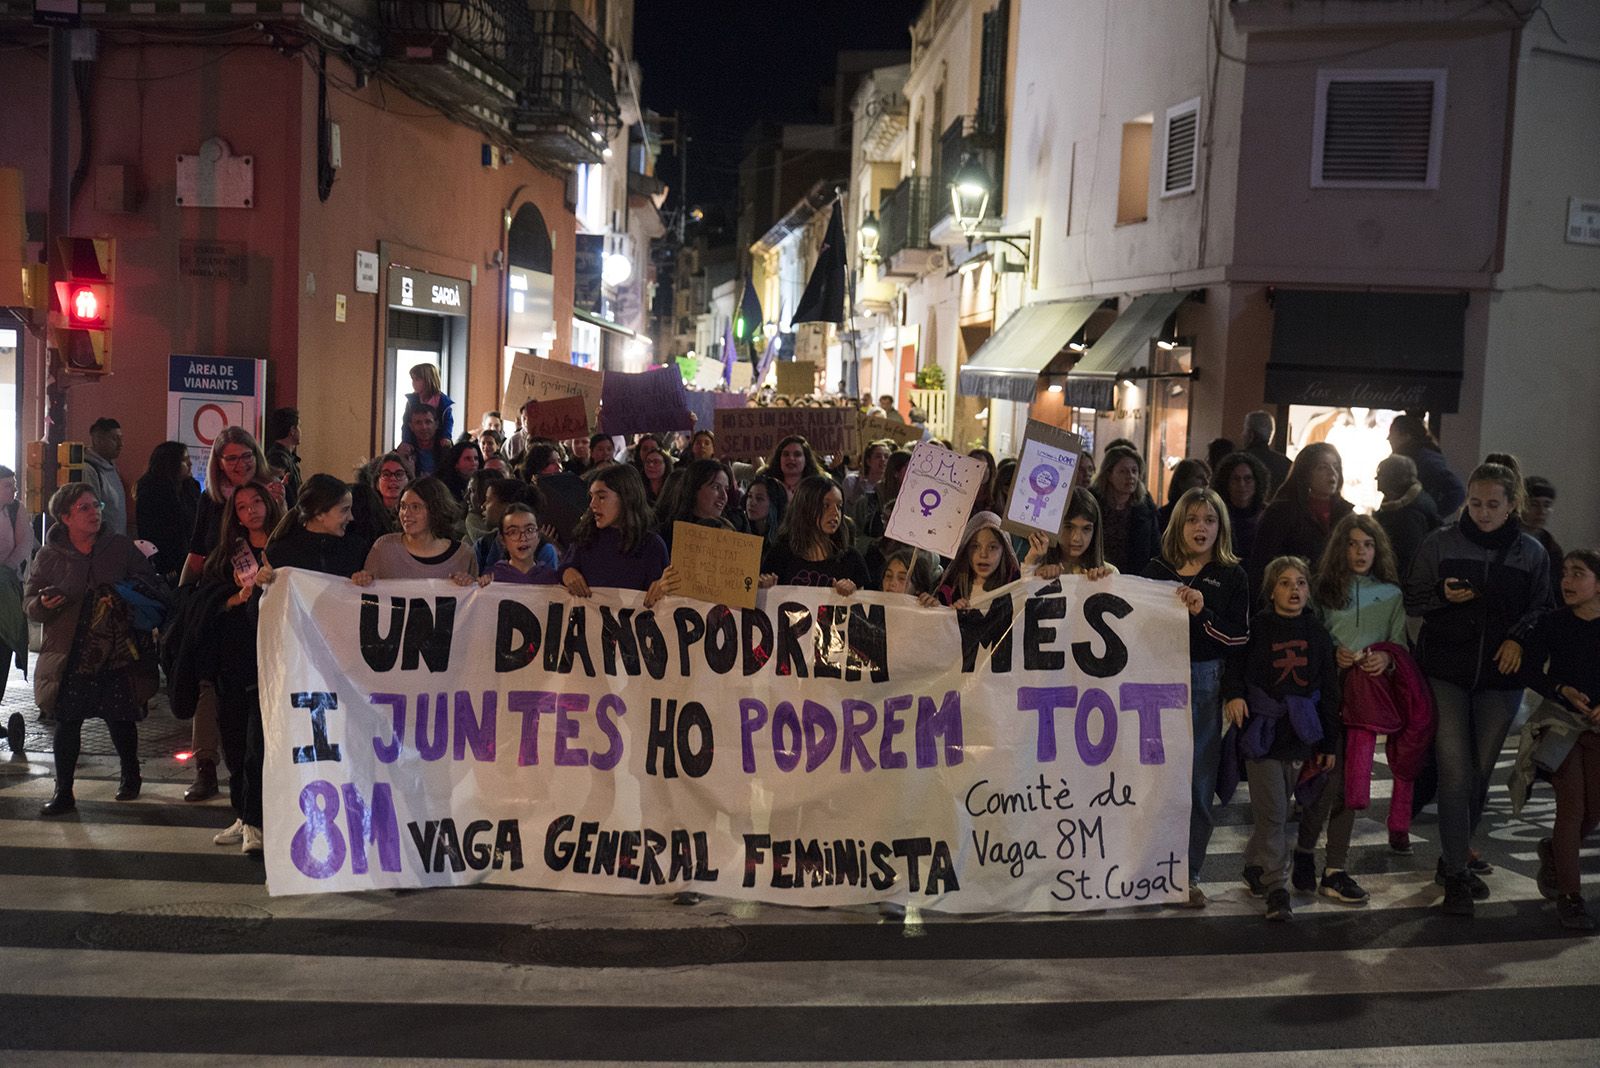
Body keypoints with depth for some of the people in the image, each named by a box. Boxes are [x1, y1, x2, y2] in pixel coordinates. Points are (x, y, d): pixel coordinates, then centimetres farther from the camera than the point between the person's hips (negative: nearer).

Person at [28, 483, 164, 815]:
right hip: (70, 656, 0)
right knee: (68, 723, 1)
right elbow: (30, 601, 7)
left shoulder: (121, 547, 1)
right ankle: (63, 792, 11)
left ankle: (130, 776, 32)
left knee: (121, 719, 9)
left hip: (117, 653, 0)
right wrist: (43, 604, -17)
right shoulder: (49, 556, 1)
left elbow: (151, 585, 7)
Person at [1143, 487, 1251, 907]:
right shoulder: (1156, 570, 9)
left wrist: (1202, 613, -15)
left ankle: (1188, 874, 13)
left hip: (1204, 685, -1)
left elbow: (1240, 639, -3)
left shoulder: (1232, 578, 5)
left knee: (1198, 781, 2)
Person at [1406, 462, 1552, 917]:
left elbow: (1541, 614, 12)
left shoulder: (1532, 553, 5)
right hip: (1446, 672, -2)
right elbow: (1412, 600, 6)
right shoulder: (1439, 543, 1)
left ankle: (1455, 855, 29)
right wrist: (1443, 596, -15)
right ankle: (1456, 875, -3)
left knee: (1481, 772, 11)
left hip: (1500, 677, 2)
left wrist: (1520, 640, -8)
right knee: (1455, 772, -9)